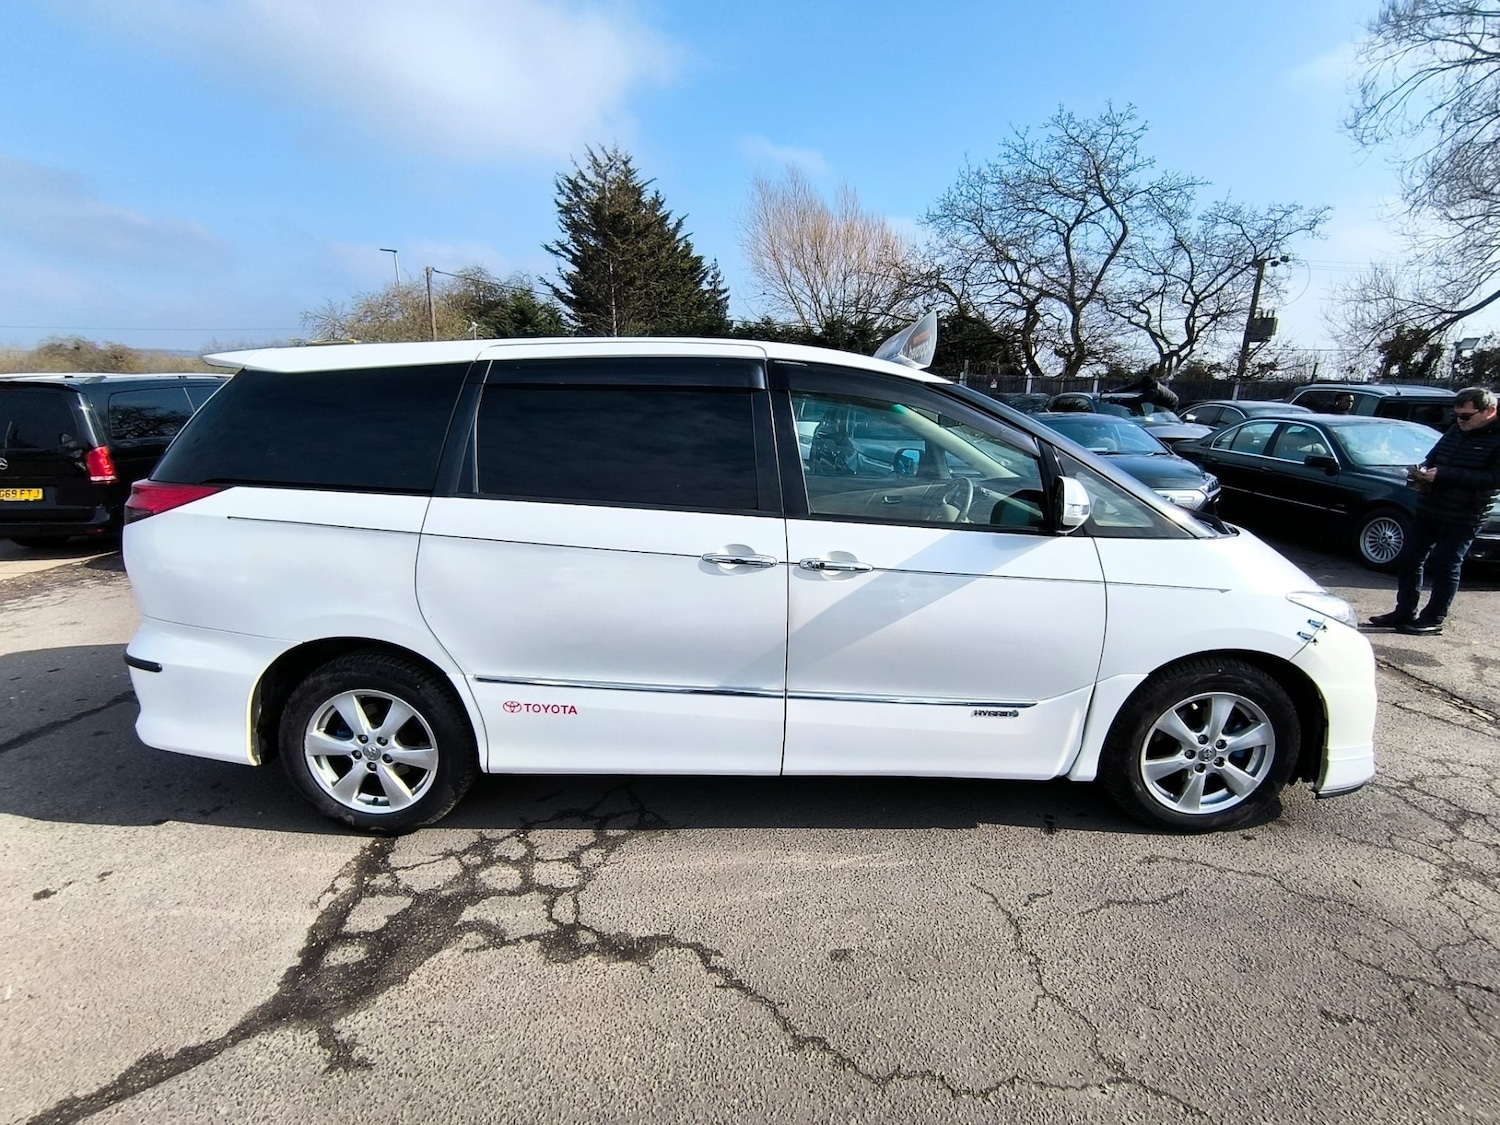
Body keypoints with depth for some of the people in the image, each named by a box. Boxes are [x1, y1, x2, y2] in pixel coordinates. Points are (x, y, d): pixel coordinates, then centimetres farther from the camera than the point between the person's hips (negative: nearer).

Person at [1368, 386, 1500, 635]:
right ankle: (1405, 612, 19)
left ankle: (1433, 620, 11)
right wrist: (1422, 470, -3)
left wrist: (1444, 474, -23)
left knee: (1444, 568, 1)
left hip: (1462, 518, -7)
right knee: (1408, 560, 9)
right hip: (1428, 509, 7)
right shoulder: (1456, 433, 12)